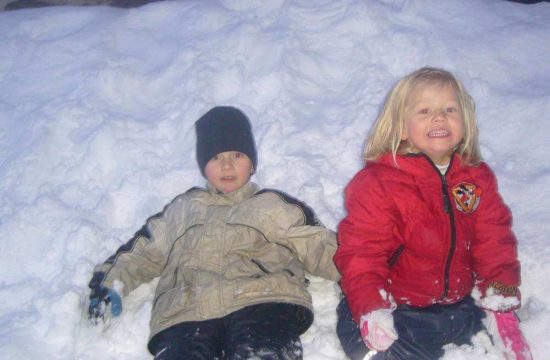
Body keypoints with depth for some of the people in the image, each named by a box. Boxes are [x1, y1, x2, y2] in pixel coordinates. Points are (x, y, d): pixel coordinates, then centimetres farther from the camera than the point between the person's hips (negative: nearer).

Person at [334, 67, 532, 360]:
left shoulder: (479, 178, 3)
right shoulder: (377, 182, -14)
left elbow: (494, 245, 8)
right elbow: (361, 253, -15)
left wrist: (502, 309, 2)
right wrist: (372, 313, -27)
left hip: (460, 304, 6)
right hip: (397, 311, -5)